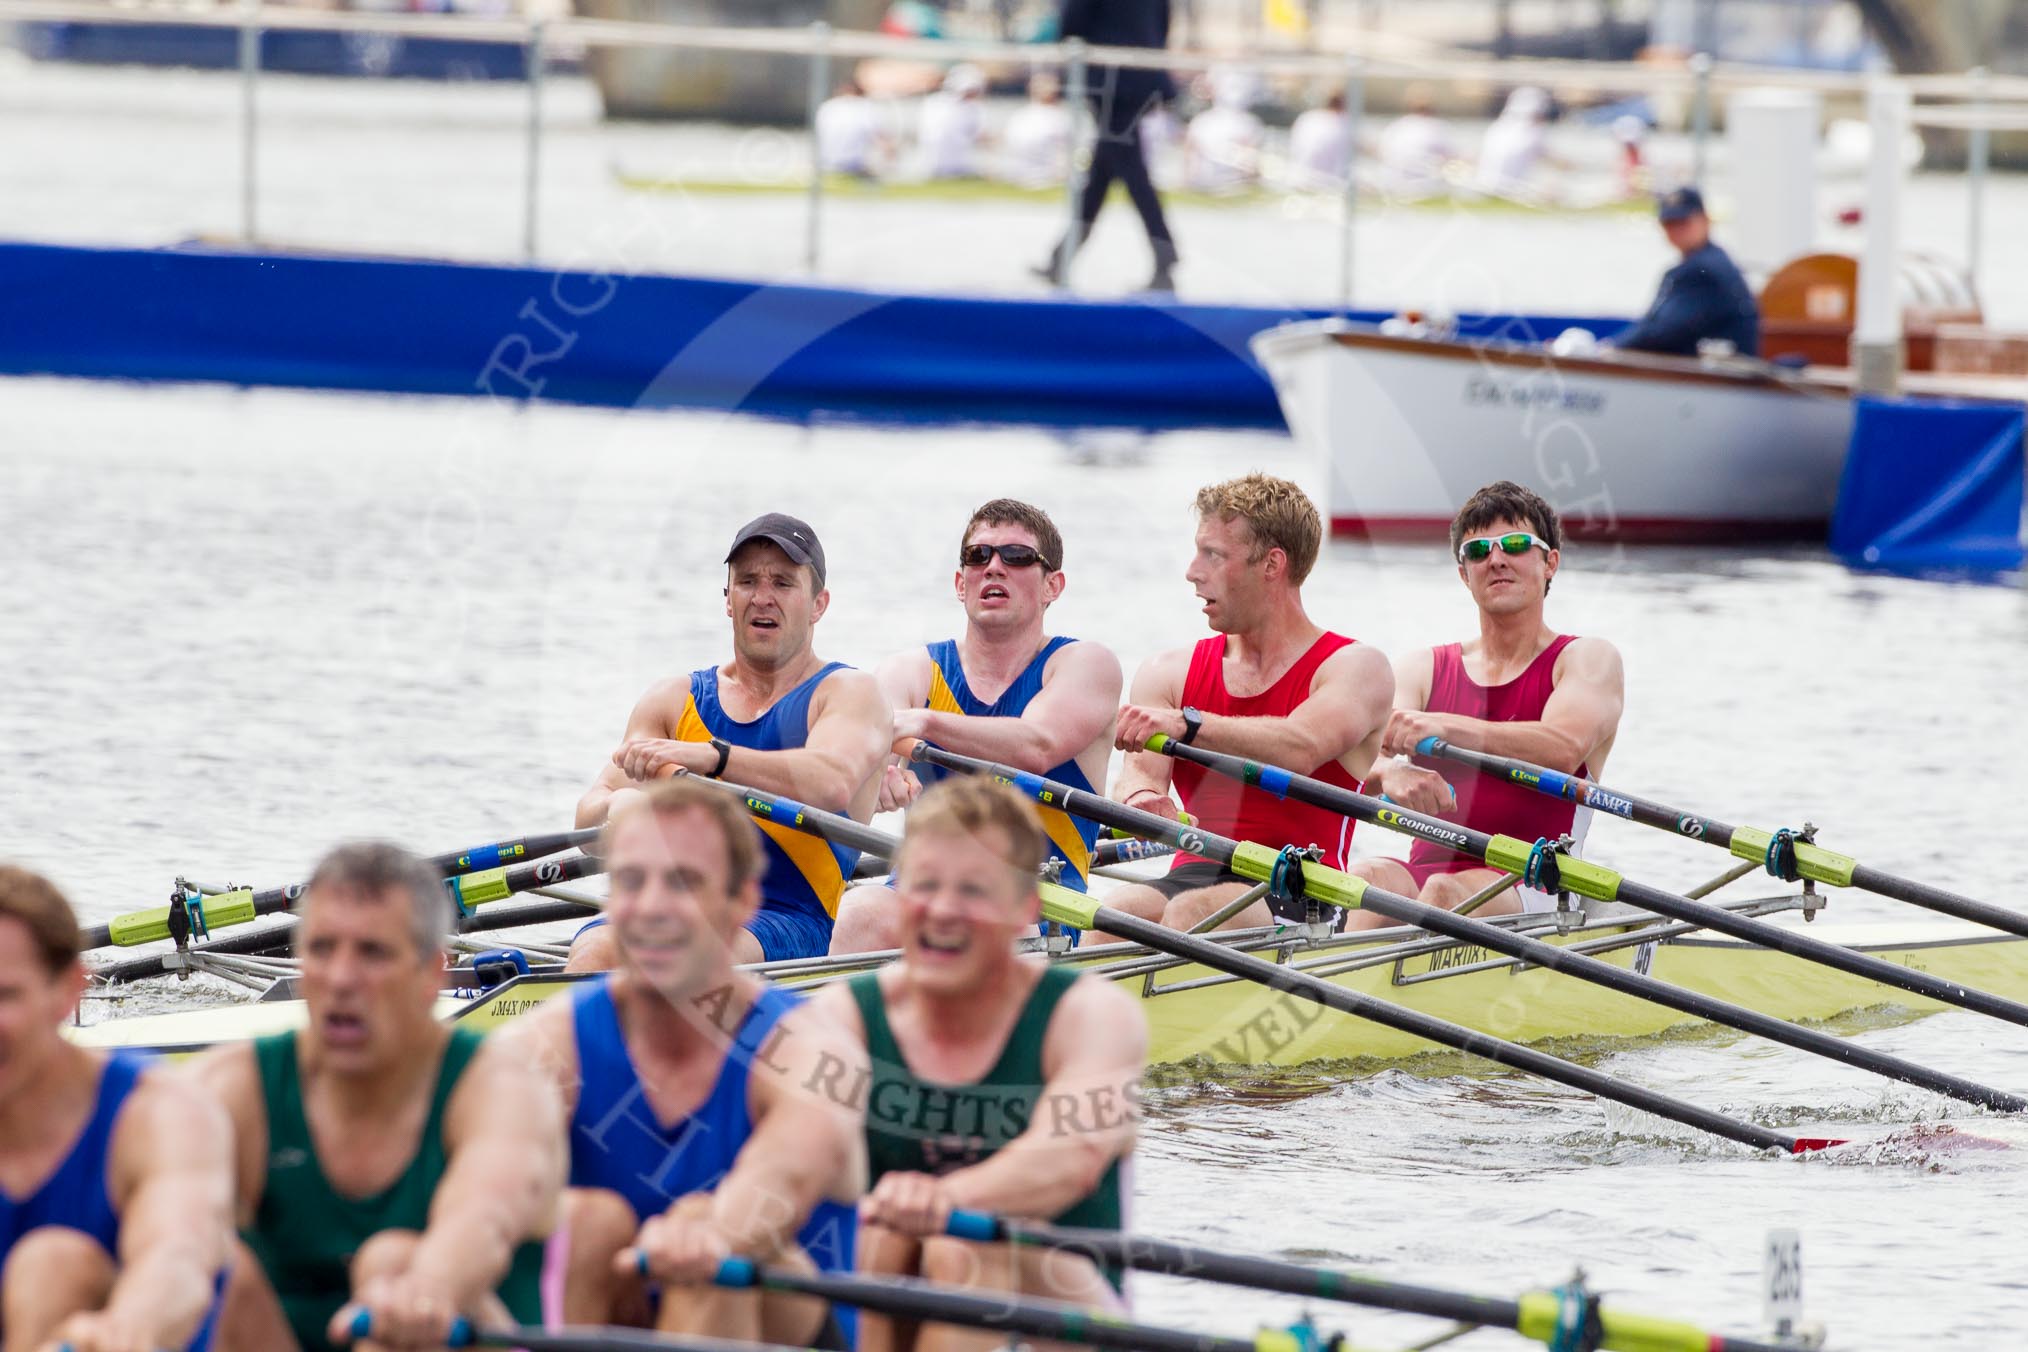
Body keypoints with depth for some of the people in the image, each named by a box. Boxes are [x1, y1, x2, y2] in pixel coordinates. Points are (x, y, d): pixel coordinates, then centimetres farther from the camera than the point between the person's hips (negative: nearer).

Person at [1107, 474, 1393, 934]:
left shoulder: (1357, 667, 3)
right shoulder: (1170, 672, 18)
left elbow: (1300, 749, -19)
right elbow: (1139, 771, 0)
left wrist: (1186, 724, -32)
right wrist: (1140, 798, -26)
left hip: (1298, 896, -4)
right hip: (1193, 874, 4)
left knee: (1192, 913, -36)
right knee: (1113, 912, -32)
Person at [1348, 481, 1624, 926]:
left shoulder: (1588, 659, 8)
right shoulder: (1424, 669, 20)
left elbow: (1564, 748, -16)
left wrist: (1442, 728, -30)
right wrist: (1389, 773, -29)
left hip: (1530, 886, -3)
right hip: (1426, 869, 3)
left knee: (1448, 891, -35)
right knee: (1366, 878, -31)